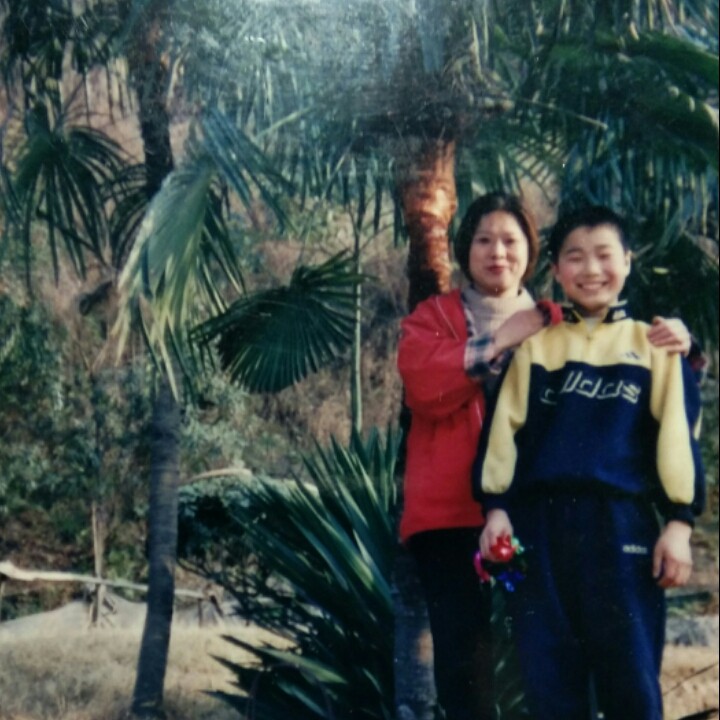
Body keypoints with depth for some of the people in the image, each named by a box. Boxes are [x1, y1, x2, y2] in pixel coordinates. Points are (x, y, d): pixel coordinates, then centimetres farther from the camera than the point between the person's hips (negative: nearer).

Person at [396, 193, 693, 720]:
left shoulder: (557, 325, 17)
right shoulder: (432, 317, 11)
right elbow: (424, 387, -10)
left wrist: (668, 343, -14)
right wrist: (500, 342, -9)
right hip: (451, 511, -1)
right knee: (463, 649, -4)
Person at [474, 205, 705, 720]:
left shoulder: (653, 344, 10)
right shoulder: (535, 346, 13)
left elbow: (678, 435, 5)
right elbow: (504, 427, 10)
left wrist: (679, 521, -3)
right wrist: (496, 508, 1)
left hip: (622, 526, -1)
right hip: (540, 526, 2)